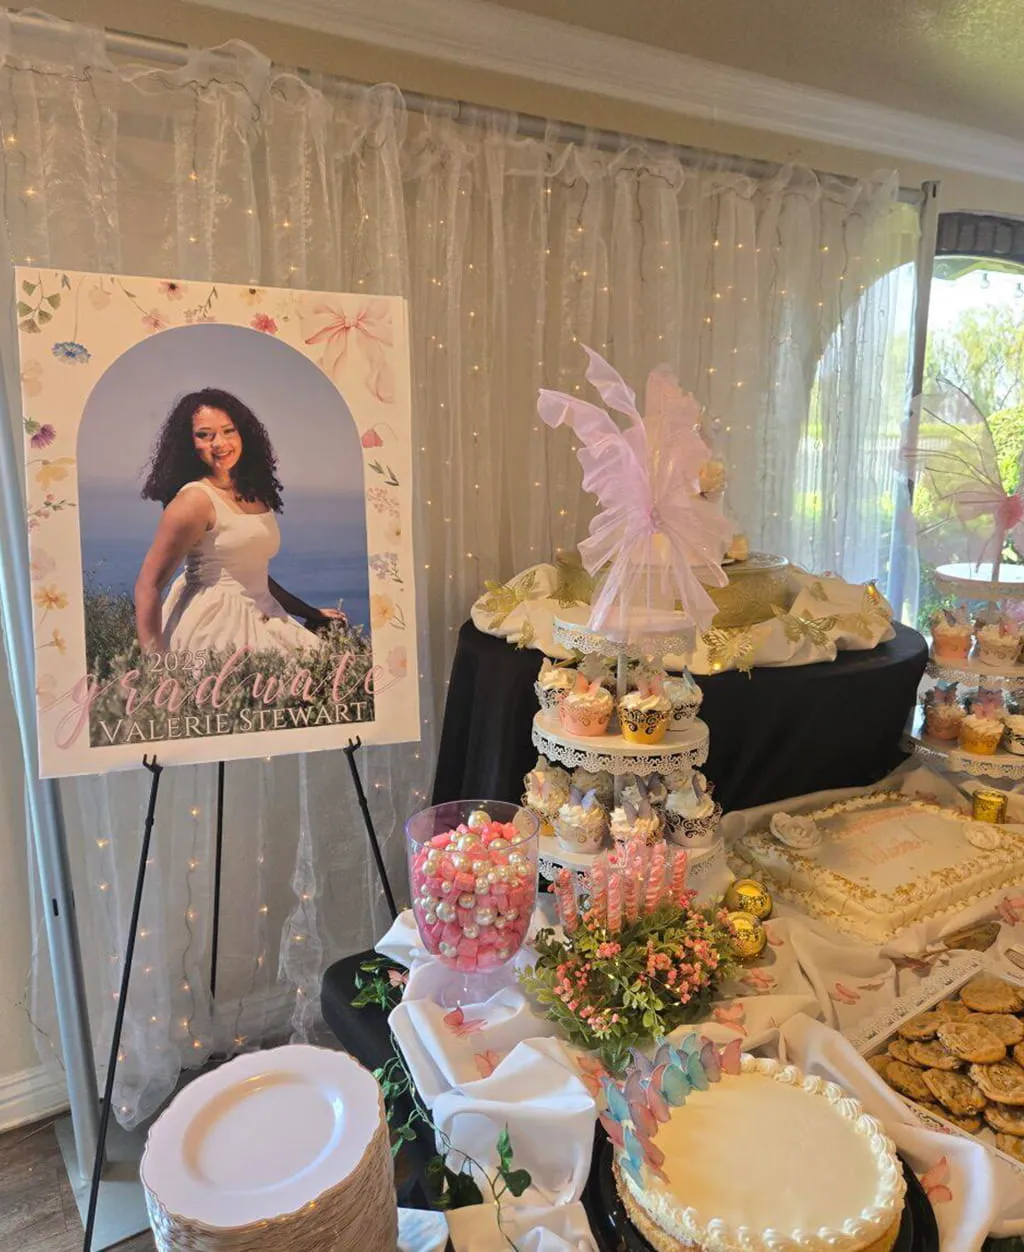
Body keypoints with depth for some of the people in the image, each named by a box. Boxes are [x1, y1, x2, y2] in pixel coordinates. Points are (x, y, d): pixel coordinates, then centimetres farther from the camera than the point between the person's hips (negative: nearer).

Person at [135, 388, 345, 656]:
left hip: (258, 621, 8)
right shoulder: (196, 498, -11)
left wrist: (312, 613, 18)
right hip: (211, 627, -8)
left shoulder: (255, 493, 12)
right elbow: (148, 586, -13)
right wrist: (154, 661, -23)